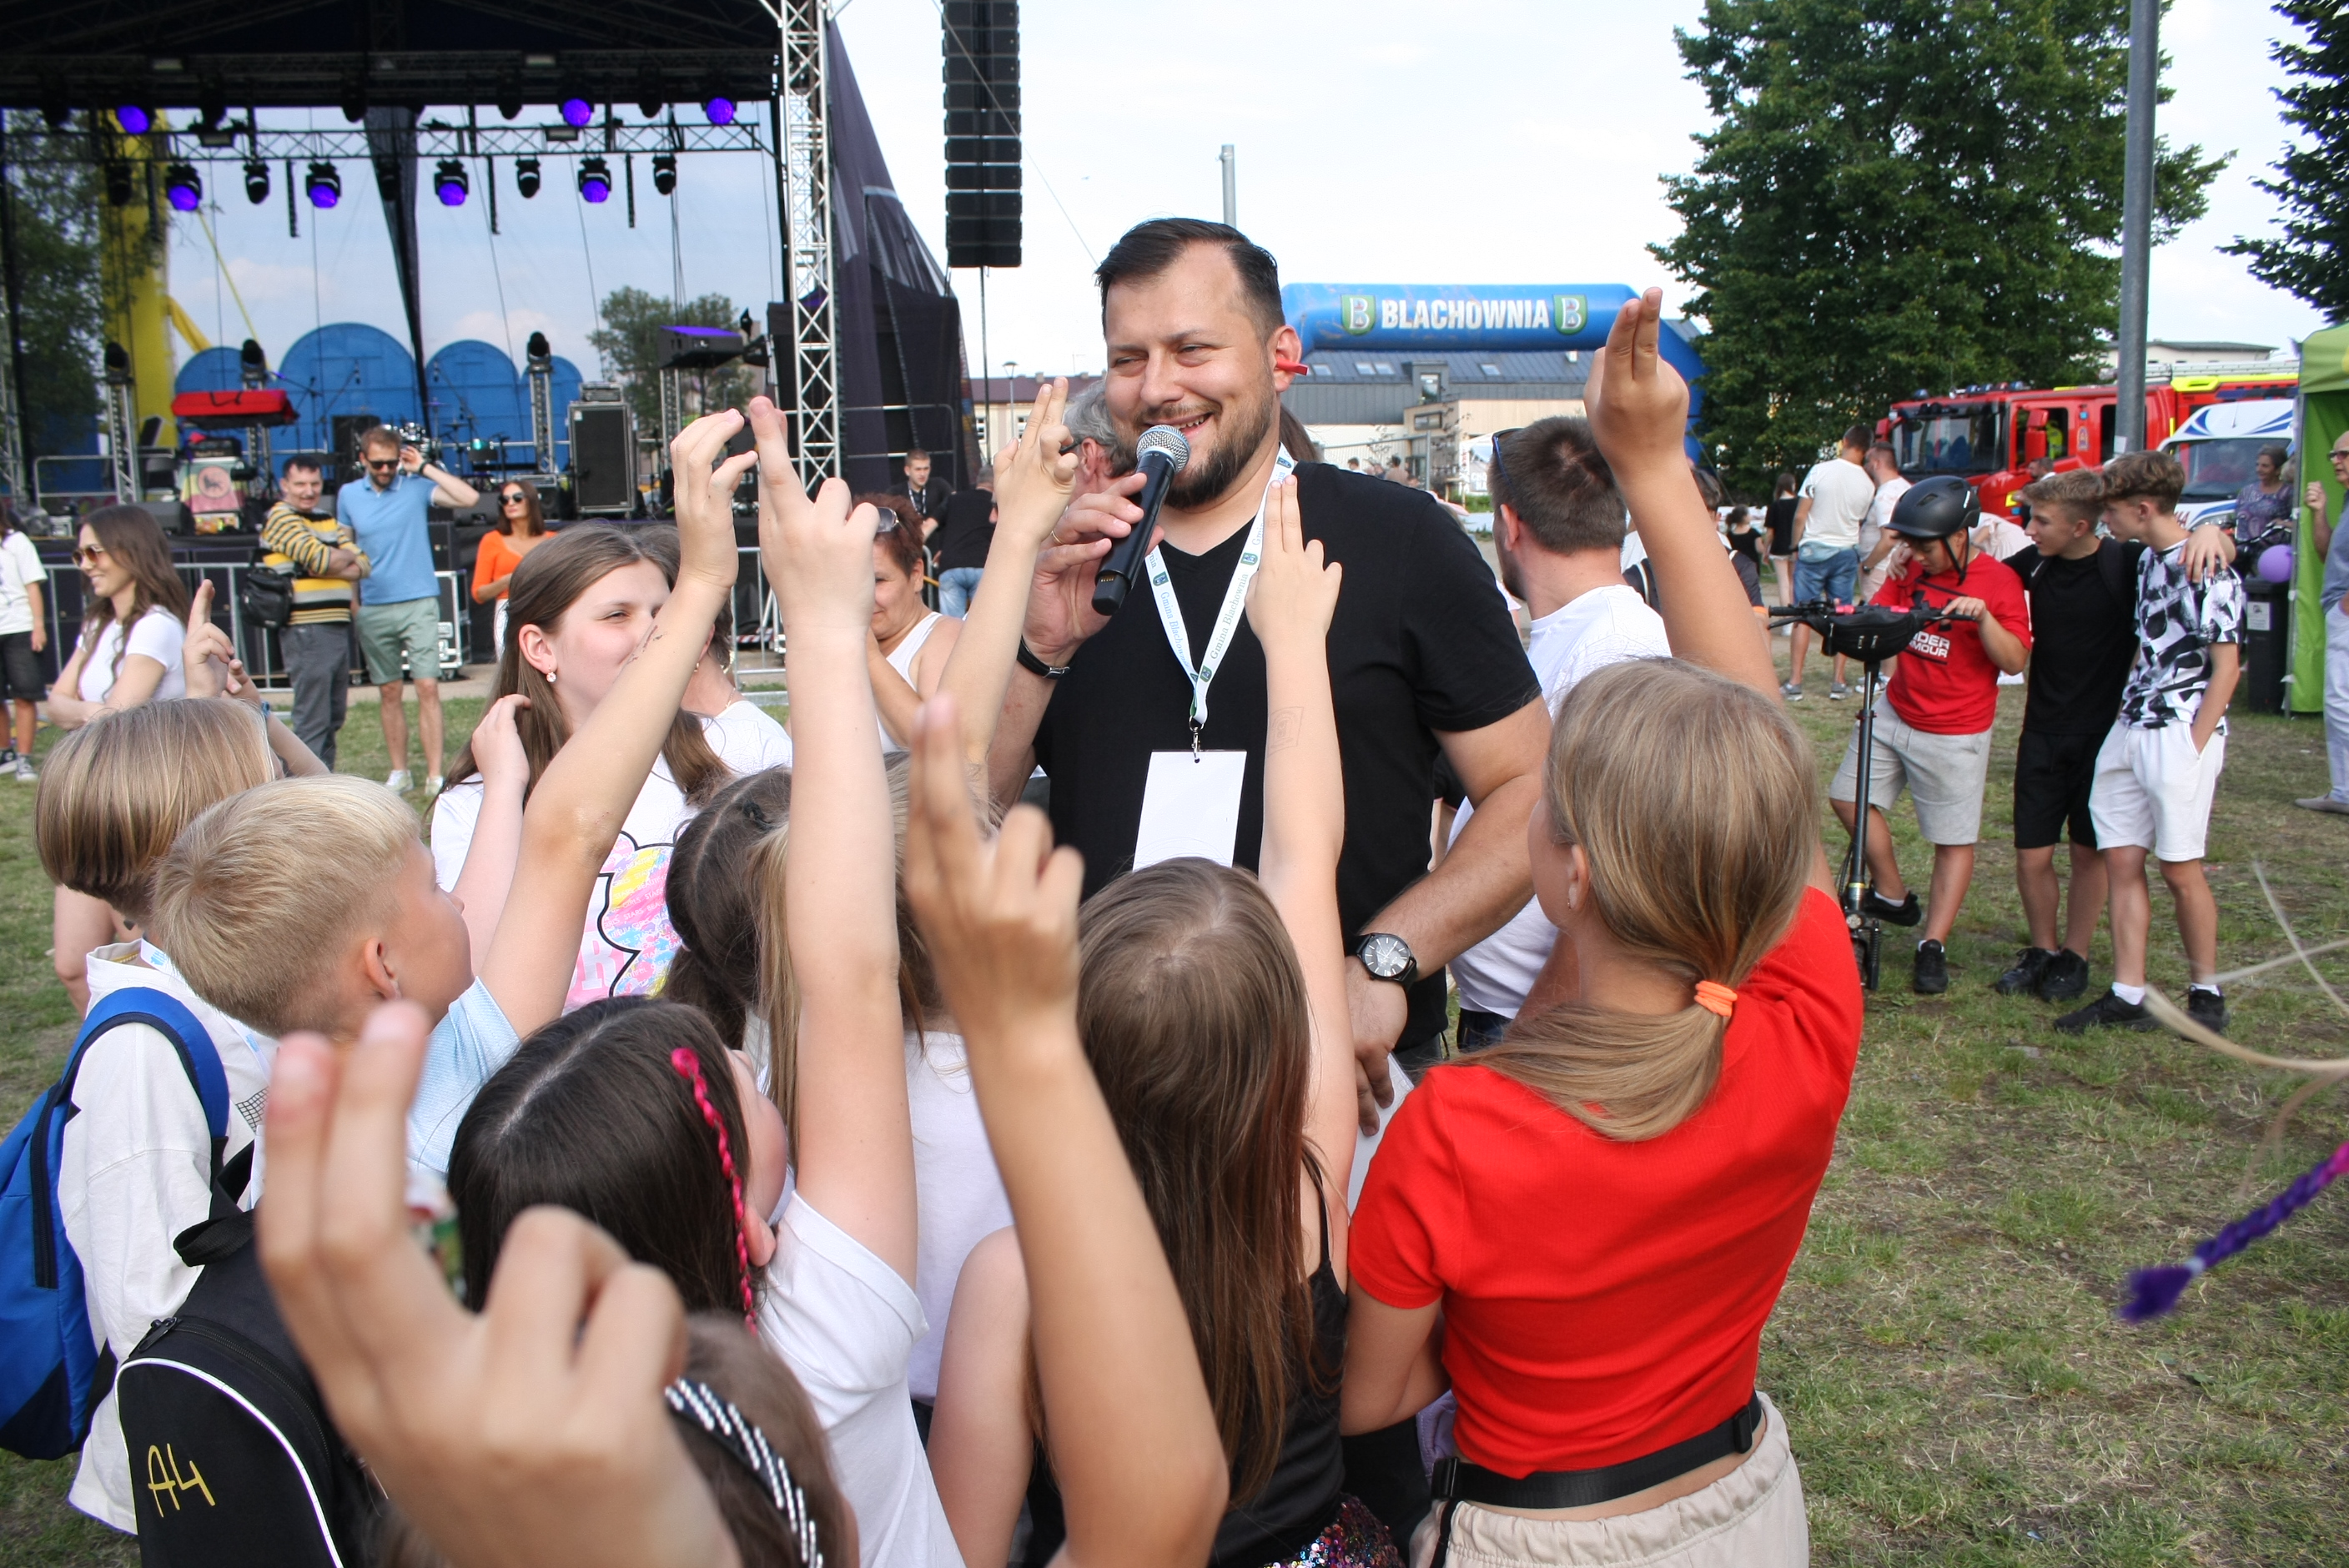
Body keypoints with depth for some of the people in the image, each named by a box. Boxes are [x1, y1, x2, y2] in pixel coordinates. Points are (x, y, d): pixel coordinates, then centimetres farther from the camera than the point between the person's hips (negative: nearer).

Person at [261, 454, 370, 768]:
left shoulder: (329, 521, 19)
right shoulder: (280, 518, -4)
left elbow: (362, 564, 9)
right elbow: (319, 558, -18)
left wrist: (330, 565, -9)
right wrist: (345, 556, 2)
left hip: (338, 627, 8)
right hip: (306, 631, -8)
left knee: (334, 716, 13)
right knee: (312, 720, -7)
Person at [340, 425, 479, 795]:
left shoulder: (417, 487, -1)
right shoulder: (348, 495, 8)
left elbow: (469, 498, -15)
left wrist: (425, 468, -10)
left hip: (419, 603, -3)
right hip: (373, 609, 3)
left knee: (428, 688, -8)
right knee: (390, 692, 8)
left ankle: (435, 775, -7)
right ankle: (399, 772, 16)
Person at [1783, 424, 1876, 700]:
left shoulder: (1820, 471, -10)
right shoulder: (1867, 484, -2)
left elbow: (1800, 516, -8)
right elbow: (1860, 520, 9)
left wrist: (1796, 547, 4)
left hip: (1813, 549, -2)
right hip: (1846, 552, 2)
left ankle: (1795, 683, -1)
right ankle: (1838, 682, 10)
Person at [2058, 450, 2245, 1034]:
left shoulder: (2207, 568, -12)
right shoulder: (2148, 560, 13)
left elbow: (2226, 666, -13)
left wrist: (2193, 745, -14)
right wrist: (2130, 710, 14)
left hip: (2181, 733, -8)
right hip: (2129, 729, 8)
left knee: (2180, 869, -1)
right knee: (2121, 860, 4)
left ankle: (2206, 992, 16)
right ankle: (2128, 996, 9)